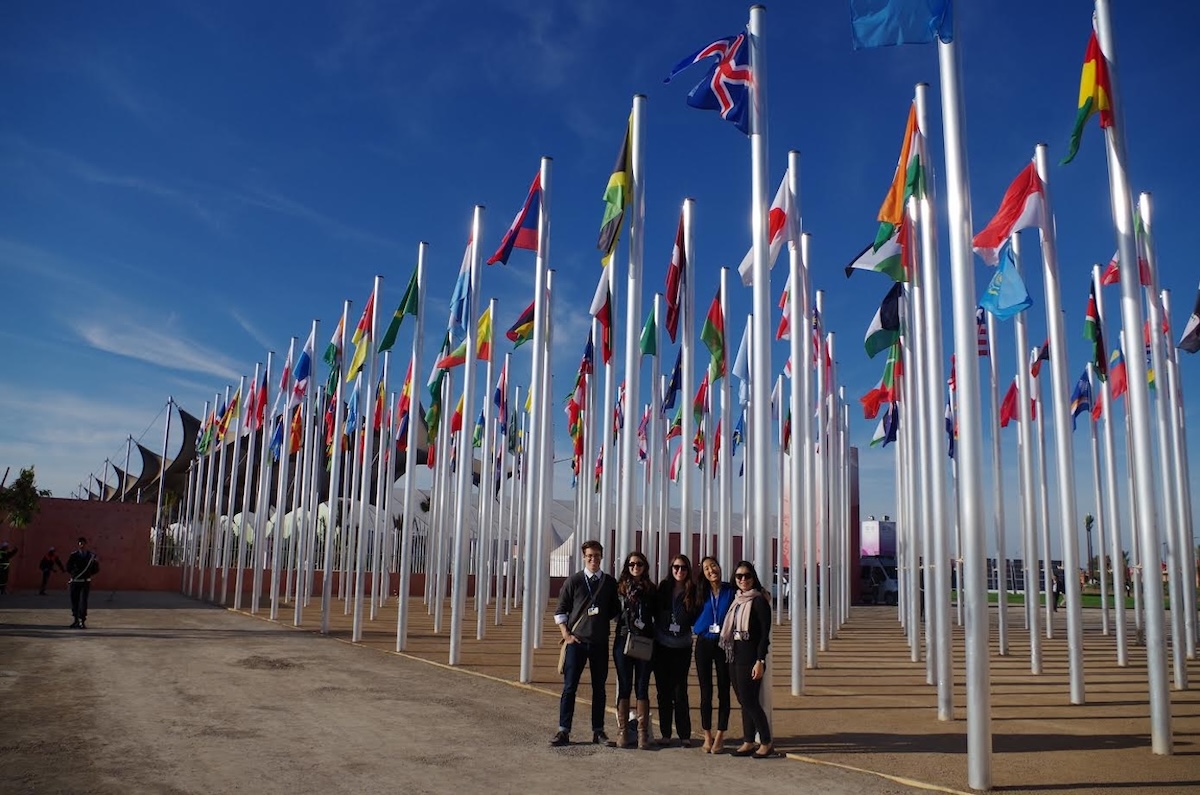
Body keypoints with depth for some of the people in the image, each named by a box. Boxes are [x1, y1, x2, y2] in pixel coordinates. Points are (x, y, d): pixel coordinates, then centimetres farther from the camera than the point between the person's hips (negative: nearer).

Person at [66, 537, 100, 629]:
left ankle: (82, 621, -9)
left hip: (86, 582, -1)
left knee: (83, 601, -10)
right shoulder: (73, 555, -1)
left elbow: (96, 570, 8)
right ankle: (76, 620, 25)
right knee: (74, 601, 9)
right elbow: (68, 568, 0)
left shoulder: (92, 556, 1)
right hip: (75, 582, 1)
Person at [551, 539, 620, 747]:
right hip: (576, 641, -1)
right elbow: (560, 611, 4)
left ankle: (598, 731, 17)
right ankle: (564, 732, 5)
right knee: (569, 687, -1)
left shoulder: (610, 583, 5)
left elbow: (616, 611, 14)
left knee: (599, 688, 8)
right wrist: (566, 635, -5)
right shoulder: (573, 581, 1)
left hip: (600, 642, 2)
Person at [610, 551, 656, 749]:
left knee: (642, 688, 3)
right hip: (623, 641, -1)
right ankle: (622, 733, 7)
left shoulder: (651, 589, 7)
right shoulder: (621, 587, 3)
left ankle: (643, 733, 6)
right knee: (624, 687, 4)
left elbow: (657, 616, 9)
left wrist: (654, 638, -3)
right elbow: (613, 612, -1)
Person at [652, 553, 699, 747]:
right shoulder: (662, 588, 1)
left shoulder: (693, 591, -2)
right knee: (663, 690, 7)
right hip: (662, 645, 2)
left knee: (680, 691, -1)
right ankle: (665, 733, 15)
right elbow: (654, 612, 6)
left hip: (682, 647, -2)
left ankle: (684, 735, 7)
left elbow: (697, 618, 1)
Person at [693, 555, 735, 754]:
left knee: (723, 691, 3)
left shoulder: (731, 591, -2)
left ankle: (720, 736, 11)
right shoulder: (701, 593, 3)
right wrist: (696, 628, -3)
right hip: (704, 644, 2)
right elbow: (692, 616, 11)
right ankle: (707, 736, 12)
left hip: (724, 644, -1)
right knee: (705, 691, 4)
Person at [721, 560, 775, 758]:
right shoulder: (737, 600, 14)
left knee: (749, 700, -7)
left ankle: (767, 743, 4)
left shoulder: (759, 601, -8)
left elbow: (765, 633, -13)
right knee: (743, 701, 9)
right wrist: (730, 656, 11)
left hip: (750, 657, -7)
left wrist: (760, 661, -18)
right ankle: (748, 743, 15)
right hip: (735, 656, 7)